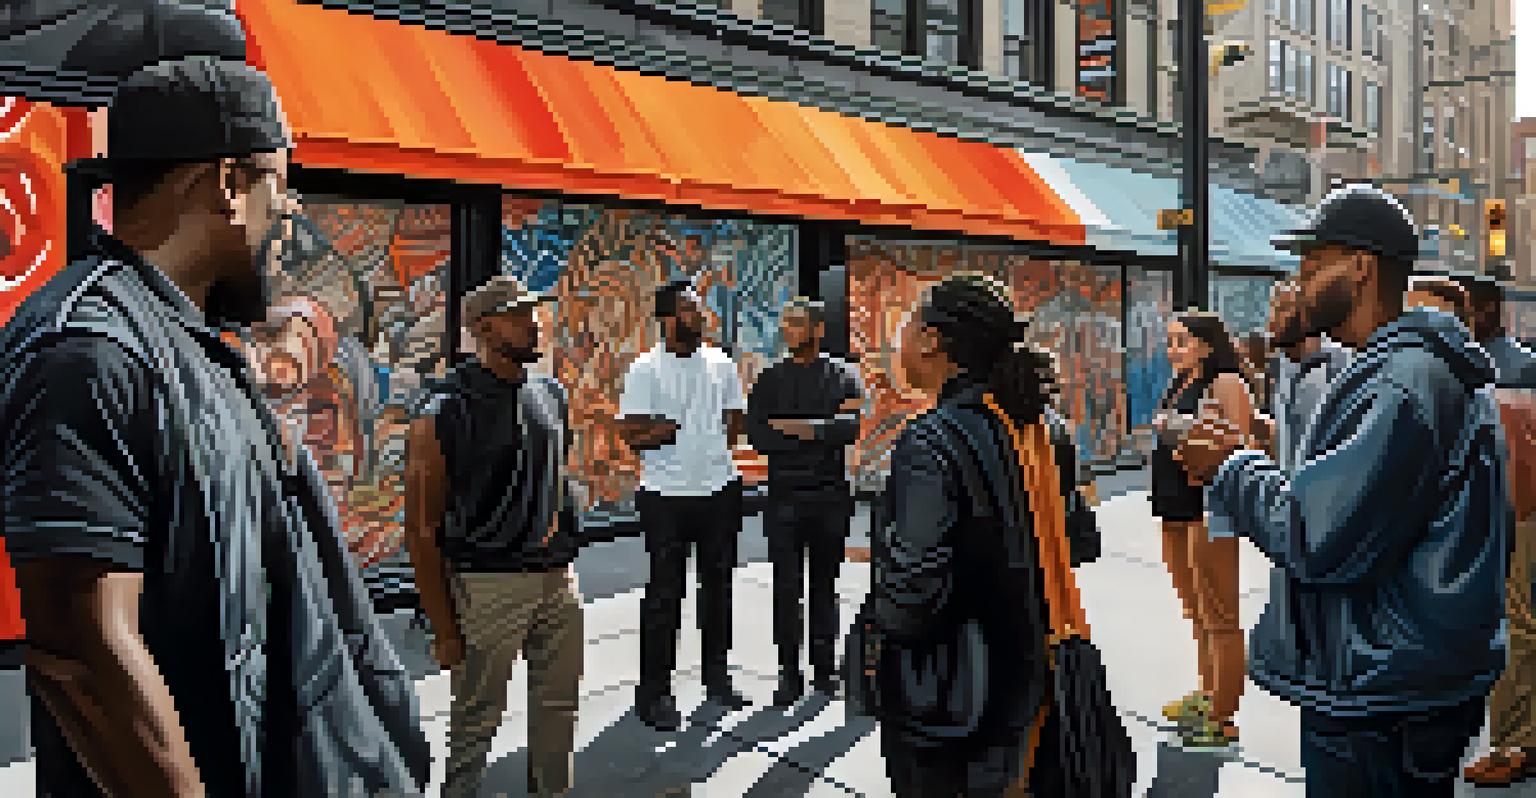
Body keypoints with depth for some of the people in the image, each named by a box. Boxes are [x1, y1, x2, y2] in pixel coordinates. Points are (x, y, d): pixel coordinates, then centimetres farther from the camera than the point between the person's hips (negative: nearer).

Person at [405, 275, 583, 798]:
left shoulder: (551, 396, 9)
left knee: (560, 708, 16)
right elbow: (423, 528, -10)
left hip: (555, 578, 6)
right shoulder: (445, 412, -10)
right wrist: (443, 629, -11)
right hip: (487, 583, -6)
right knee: (477, 718, 5)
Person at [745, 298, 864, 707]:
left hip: (830, 493, 0)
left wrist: (795, 427, -12)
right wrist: (826, 429, -10)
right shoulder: (769, 379, 7)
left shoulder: (842, 376, 6)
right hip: (785, 493, 0)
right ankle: (789, 672, 7)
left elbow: (852, 427, -10)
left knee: (825, 584, 10)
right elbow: (757, 435, -6)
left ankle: (825, 666, 20)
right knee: (786, 586, -1)